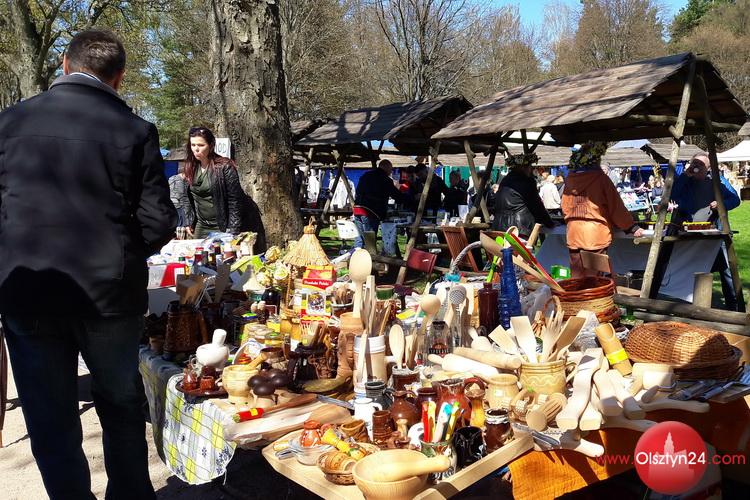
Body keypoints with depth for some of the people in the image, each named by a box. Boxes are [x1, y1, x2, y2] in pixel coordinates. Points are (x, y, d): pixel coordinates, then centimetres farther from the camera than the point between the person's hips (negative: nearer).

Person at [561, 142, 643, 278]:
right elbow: (616, 206, -5)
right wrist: (631, 228, 6)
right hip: (595, 235, -4)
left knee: (576, 278, 11)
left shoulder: (571, 178, 3)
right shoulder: (600, 178, -9)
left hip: (574, 235, 4)